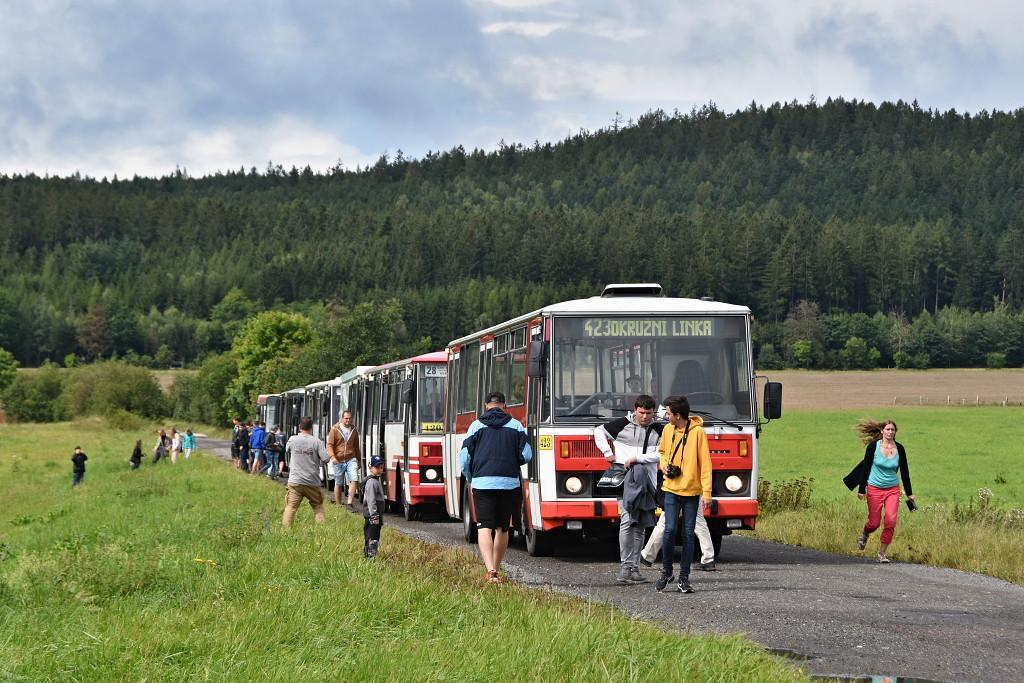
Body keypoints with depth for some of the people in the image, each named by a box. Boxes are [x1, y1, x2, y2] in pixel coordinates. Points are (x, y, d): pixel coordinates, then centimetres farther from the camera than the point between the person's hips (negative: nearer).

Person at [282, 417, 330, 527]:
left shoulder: (292, 440, -1)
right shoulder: (317, 442, -7)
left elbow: (287, 451, 19)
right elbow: (325, 459, -10)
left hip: (295, 481, 0)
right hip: (312, 482, 0)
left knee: (291, 506, 0)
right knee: (318, 506, 13)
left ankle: (285, 528, -7)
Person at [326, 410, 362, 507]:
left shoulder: (354, 430, 9)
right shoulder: (335, 429, -2)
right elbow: (329, 445, -6)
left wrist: (359, 460, 23)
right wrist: (332, 457, -21)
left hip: (351, 460, 2)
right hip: (338, 461, -2)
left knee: (354, 480, -19)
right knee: (338, 484, 8)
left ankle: (349, 503, -19)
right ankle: (338, 505, 21)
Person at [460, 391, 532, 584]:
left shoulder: (477, 425, 4)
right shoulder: (515, 425, 6)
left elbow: (464, 458, 1)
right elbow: (526, 455, 2)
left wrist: (470, 478, 18)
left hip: (482, 483, -2)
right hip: (509, 483, 2)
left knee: (484, 528, -5)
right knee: (502, 528, 16)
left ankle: (490, 569, -25)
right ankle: (496, 571, 23)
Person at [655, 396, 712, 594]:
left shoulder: (697, 432, -8)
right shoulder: (668, 430, 7)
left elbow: (705, 463, -8)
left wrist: (707, 492, -13)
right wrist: (664, 465, 3)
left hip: (692, 490, -3)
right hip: (672, 489, 3)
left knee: (688, 534, 2)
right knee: (670, 529, -9)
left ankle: (684, 578, 9)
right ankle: (666, 572, 8)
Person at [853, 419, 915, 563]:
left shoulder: (899, 448, 0)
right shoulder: (873, 446, -7)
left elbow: (904, 471, 8)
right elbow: (865, 468, -2)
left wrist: (909, 493, 11)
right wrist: (862, 489, -4)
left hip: (893, 490, 2)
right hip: (874, 489, -2)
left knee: (891, 521, -12)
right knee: (874, 523, 1)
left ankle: (882, 553, 1)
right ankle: (864, 533, 37)